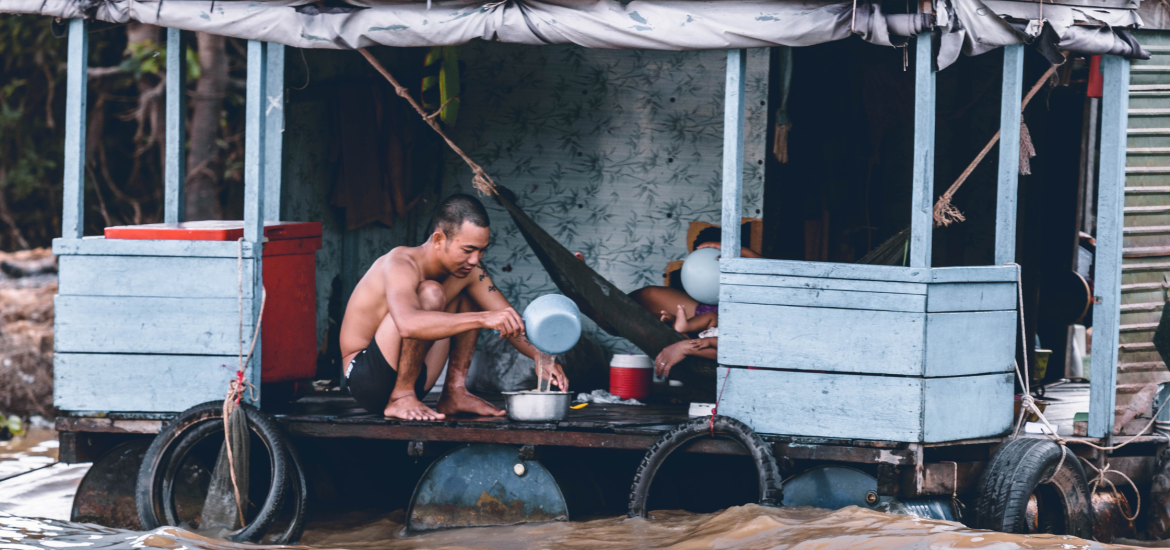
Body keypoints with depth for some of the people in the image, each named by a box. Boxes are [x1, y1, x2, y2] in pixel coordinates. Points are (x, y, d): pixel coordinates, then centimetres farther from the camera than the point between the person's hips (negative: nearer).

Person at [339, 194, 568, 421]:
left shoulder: (470, 271, -1)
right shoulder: (401, 264, -26)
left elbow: (509, 321, 2)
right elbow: (408, 324, -46)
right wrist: (483, 319, -52)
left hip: (412, 381, 8)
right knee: (430, 294, -27)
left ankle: (455, 393, 2)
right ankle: (401, 398, -21)